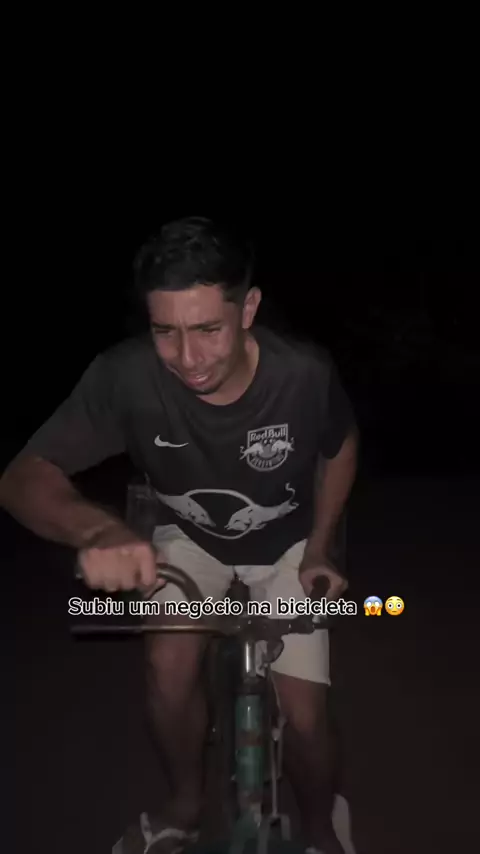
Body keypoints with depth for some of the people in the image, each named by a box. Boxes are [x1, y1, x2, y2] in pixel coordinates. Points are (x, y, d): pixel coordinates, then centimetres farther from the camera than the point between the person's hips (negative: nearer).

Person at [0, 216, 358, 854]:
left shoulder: (304, 373, -32)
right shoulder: (126, 375, -33)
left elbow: (340, 447, -9)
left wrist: (318, 549, -10)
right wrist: (99, 529, -53)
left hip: (286, 546, 0)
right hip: (192, 540, 1)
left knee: (303, 716, -7)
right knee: (169, 665, -21)